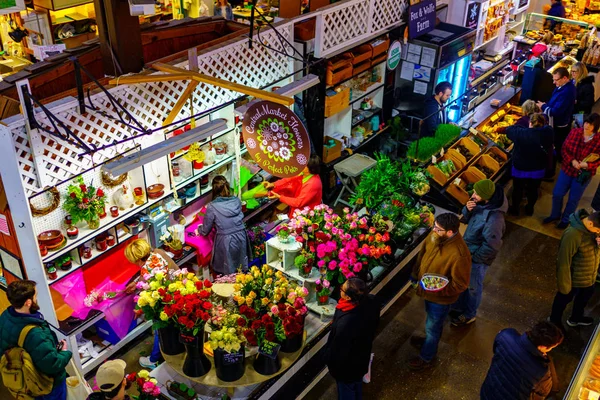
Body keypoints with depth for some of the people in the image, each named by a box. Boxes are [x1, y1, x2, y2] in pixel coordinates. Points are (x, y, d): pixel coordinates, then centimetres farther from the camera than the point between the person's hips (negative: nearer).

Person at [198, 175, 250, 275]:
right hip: (241, 238, 4)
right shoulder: (236, 201, -5)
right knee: (241, 270, 25)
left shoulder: (212, 207, -17)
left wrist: (199, 228, 19)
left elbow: (205, 231, -6)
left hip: (225, 242, -4)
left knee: (227, 274, 17)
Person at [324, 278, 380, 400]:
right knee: (357, 384, 36)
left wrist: (329, 359, -6)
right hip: (362, 354, 6)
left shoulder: (345, 323, -47)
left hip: (347, 365, -6)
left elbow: (338, 349, -27)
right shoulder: (371, 301, -26)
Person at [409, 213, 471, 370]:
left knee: (432, 326, 16)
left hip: (441, 298, -6)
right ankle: (430, 340, 61)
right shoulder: (434, 236, -18)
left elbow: (460, 284, -26)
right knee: (433, 322, 32)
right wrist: (416, 273, 12)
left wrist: (437, 289, -33)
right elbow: (423, 253, 4)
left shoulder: (459, 255, -38)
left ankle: (426, 358, 41)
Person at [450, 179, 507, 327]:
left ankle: (469, 315, 41)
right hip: (468, 250, 8)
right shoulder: (481, 204, -11)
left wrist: (475, 257, -16)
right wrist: (467, 209, -19)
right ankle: (459, 307, 50)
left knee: (473, 287, 16)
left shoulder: (493, 218, -36)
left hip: (478, 258, -8)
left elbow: (492, 246, -28)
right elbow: (466, 219, 4)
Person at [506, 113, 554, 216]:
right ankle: (530, 209, 46)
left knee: (517, 189, 22)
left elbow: (509, 130, -6)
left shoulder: (520, 133, -27)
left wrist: (520, 125, 5)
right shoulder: (547, 133, -22)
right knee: (533, 190, 25)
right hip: (538, 170, 2)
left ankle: (514, 209, 42)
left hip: (520, 169, -2)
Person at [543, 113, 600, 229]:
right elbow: (564, 149, -5)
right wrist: (572, 161, -21)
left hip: (583, 174, -3)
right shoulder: (575, 132, -12)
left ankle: (565, 220, 37)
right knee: (557, 194, 13)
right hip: (567, 169, 3)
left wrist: (586, 165, -29)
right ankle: (555, 215, 40)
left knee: (573, 199, 14)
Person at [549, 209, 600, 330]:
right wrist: (564, 286, -20)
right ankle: (555, 322, 50)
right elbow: (564, 262, -27)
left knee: (586, 295, 32)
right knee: (564, 298, 20)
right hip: (574, 278, -8)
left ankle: (576, 318, 61)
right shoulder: (572, 235, -38)